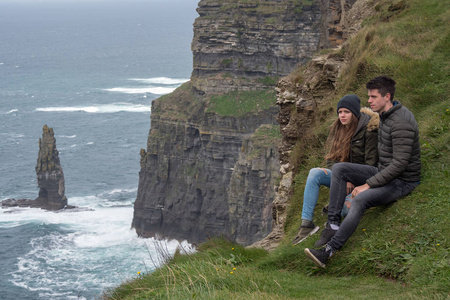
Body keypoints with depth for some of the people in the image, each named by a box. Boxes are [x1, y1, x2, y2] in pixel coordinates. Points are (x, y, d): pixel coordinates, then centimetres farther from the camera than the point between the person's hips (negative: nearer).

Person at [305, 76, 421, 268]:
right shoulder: (384, 116, 9)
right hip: (384, 173, 10)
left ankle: (329, 250, -33)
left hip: (402, 182, -10)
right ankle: (333, 225, -12)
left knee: (360, 200, -34)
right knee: (339, 169, -6)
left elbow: (400, 164, -27)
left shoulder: (401, 124, -23)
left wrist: (368, 185, -24)